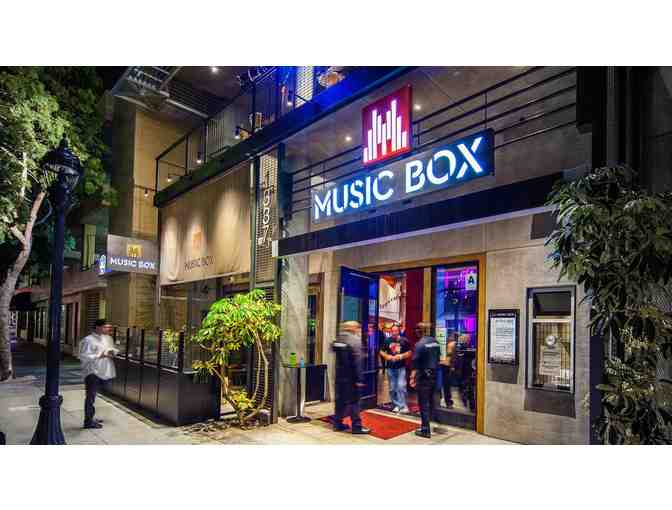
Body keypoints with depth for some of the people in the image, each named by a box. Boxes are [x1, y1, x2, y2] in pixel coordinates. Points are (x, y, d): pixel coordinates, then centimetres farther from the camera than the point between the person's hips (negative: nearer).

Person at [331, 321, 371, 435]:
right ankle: (356, 426, 4)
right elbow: (357, 361, -18)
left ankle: (337, 423, 20)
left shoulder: (338, 340, 10)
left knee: (340, 399, 14)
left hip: (339, 376, 7)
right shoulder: (355, 340, -14)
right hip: (351, 377, -7)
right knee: (354, 401, -1)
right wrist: (359, 379, -17)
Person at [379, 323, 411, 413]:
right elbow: (381, 352, 9)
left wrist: (401, 356, -14)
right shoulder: (387, 341, 4)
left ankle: (403, 406, -6)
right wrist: (387, 356, -10)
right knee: (392, 388, 8)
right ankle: (396, 405, 21)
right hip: (390, 368, 3)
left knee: (401, 386, -12)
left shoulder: (404, 340, -1)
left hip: (401, 367, -3)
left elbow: (409, 353, 2)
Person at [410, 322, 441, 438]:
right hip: (434, 375, 7)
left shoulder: (420, 344, -15)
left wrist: (412, 377, -11)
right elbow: (438, 358, 13)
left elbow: (415, 363, -16)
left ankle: (425, 430, 4)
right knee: (431, 401, 18)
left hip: (424, 377, -7)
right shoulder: (435, 342, 5)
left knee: (423, 403, 0)